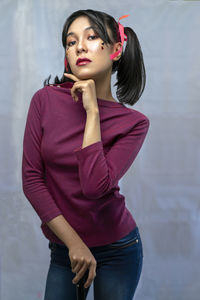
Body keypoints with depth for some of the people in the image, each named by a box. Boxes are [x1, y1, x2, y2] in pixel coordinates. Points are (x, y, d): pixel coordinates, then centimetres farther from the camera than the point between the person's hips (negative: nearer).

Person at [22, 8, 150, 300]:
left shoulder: (134, 122, -11)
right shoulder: (46, 100, -8)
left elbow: (95, 186, -24)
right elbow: (31, 179, -9)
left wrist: (92, 111, -21)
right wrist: (74, 242, -12)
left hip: (118, 251, -1)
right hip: (63, 249, 2)